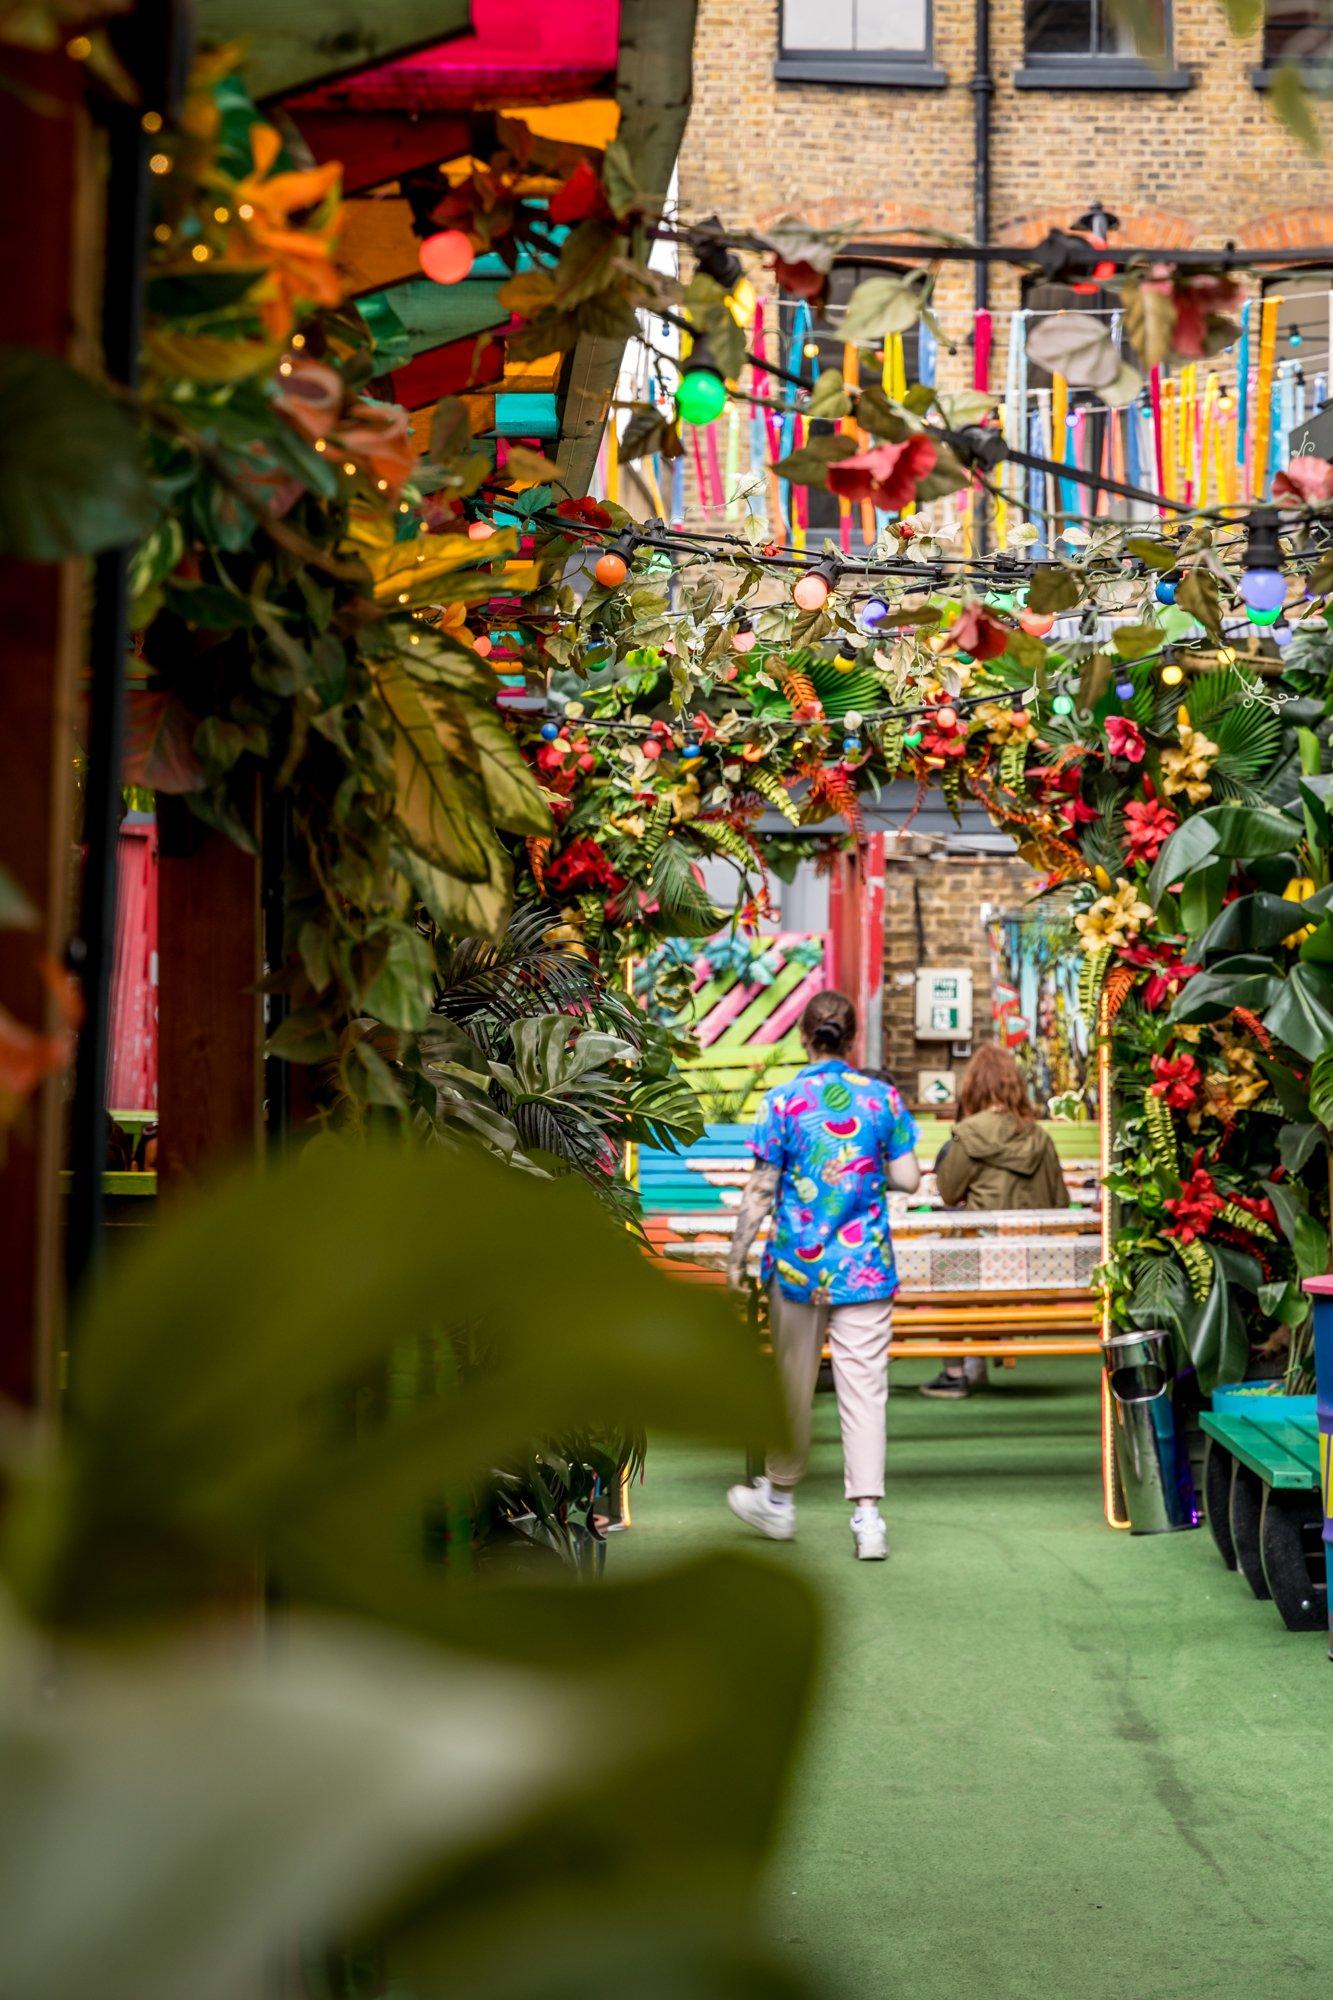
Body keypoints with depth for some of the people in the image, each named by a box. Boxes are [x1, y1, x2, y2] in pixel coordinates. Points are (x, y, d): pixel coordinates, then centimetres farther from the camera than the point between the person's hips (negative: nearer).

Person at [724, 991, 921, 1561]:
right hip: (866, 1265, 1)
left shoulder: (783, 1101, -6)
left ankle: (779, 1500, 29)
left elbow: (760, 1192, -5)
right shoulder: (883, 1097, -1)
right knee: (864, 1389, 2)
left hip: (798, 1262, -1)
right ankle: (867, 1515, -4)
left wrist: (737, 1258, 3)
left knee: (793, 1384, 13)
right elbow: (908, 1179, 1)